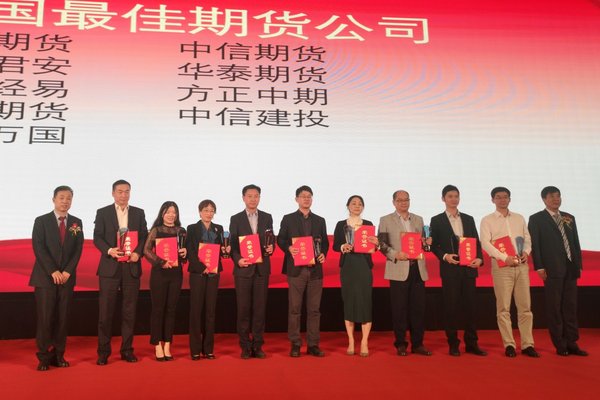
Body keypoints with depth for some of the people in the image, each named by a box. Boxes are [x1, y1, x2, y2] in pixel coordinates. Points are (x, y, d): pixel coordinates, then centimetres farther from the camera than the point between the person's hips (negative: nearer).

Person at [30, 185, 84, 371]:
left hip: (67, 277, 3)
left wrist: (67, 271, -8)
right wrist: (53, 271, -14)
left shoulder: (77, 223, 10)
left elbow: (78, 249, 4)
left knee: (62, 318, 4)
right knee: (45, 318, -3)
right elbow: (39, 248, -6)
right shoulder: (41, 221, 2)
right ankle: (43, 357, 7)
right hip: (45, 277, -2)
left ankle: (58, 355, 12)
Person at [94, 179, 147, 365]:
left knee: (129, 310, 6)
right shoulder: (102, 213, 5)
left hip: (131, 267, 2)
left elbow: (144, 236, 6)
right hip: (109, 267, -2)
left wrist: (138, 252, -11)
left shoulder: (139, 213, 10)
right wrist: (109, 250, -18)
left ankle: (127, 349, 15)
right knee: (106, 310, 1)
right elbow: (97, 238, 0)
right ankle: (103, 351, 10)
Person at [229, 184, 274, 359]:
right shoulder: (236, 219, 4)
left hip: (262, 268, 2)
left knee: (260, 308, 4)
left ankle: (258, 345, 12)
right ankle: (245, 346, 11)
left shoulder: (267, 217, 10)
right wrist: (238, 259, -14)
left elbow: (271, 240, 12)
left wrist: (271, 248, -9)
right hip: (243, 268, -1)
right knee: (243, 308, 2)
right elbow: (232, 244, 1)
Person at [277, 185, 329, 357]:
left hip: (316, 269, 3)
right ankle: (295, 344, 10)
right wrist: (289, 248, -15)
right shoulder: (288, 219, 6)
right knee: (294, 308, 1)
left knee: (314, 309, 5)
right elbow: (280, 239, 4)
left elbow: (325, 242, 15)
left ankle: (313, 345, 12)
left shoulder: (320, 220, 14)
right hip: (296, 269, -2)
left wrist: (323, 254, -4)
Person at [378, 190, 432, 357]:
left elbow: (423, 243, 19)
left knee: (418, 307, 5)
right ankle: (401, 344, 12)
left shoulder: (418, 220, 16)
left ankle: (417, 343, 15)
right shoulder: (386, 220, 5)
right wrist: (395, 254, -15)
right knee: (399, 309, 1)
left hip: (417, 268, 4)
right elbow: (382, 244, -1)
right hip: (399, 269, -3)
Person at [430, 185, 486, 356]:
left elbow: (476, 242, 11)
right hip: (449, 269, -3)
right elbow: (434, 245, 2)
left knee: (470, 306, 5)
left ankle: (471, 344, 13)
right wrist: (445, 256, -14)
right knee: (451, 307, 1)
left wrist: (479, 258, -5)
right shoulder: (437, 220, 5)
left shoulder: (469, 219, 14)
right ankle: (453, 344, 10)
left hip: (469, 268, 3)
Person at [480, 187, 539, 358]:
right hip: (501, 266, -3)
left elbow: (527, 238, 15)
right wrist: (505, 257, -17)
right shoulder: (487, 220, 2)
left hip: (521, 265, 4)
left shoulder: (519, 218, 15)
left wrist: (526, 252, -6)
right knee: (503, 308, -1)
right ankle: (509, 344, 6)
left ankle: (527, 344, 8)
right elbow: (485, 243, -8)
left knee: (525, 306, 3)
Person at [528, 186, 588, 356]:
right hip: (552, 269, -5)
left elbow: (576, 243, 15)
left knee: (571, 307, 7)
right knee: (554, 308, 0)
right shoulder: (536, 219, 1)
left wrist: (578, 264, 8)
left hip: (570, 269, 5)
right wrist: (539, 267, -12)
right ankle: (560, 345, 6)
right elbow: (535, 245, -5)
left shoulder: (569, 218, 16)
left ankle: (572, 343, 12)